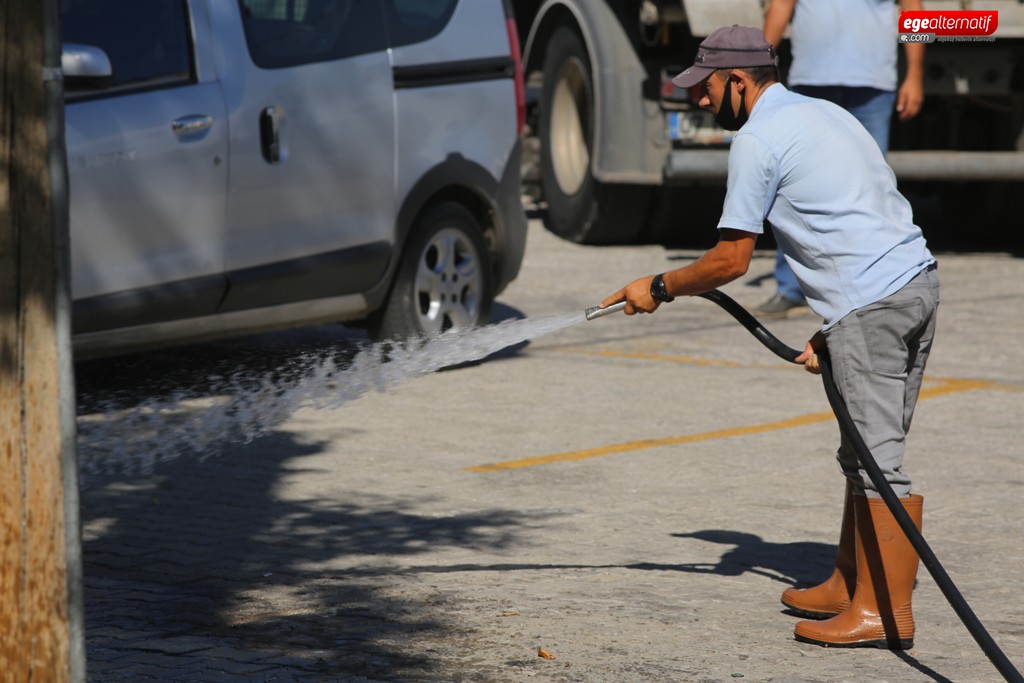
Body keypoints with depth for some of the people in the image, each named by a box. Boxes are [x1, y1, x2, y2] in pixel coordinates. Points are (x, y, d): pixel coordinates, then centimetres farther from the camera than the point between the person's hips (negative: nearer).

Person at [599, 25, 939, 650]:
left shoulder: (757, 140, -5)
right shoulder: (825, 113, 22)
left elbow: (732, 260, -5)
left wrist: (660, 288, 10)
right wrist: (832, 334, 22)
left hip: (871, 304, -9)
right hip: (918, 277, 10)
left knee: (875, 457, -6)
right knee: (868, 451, 15)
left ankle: (887, 611, -4)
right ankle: (854, 586, 22)